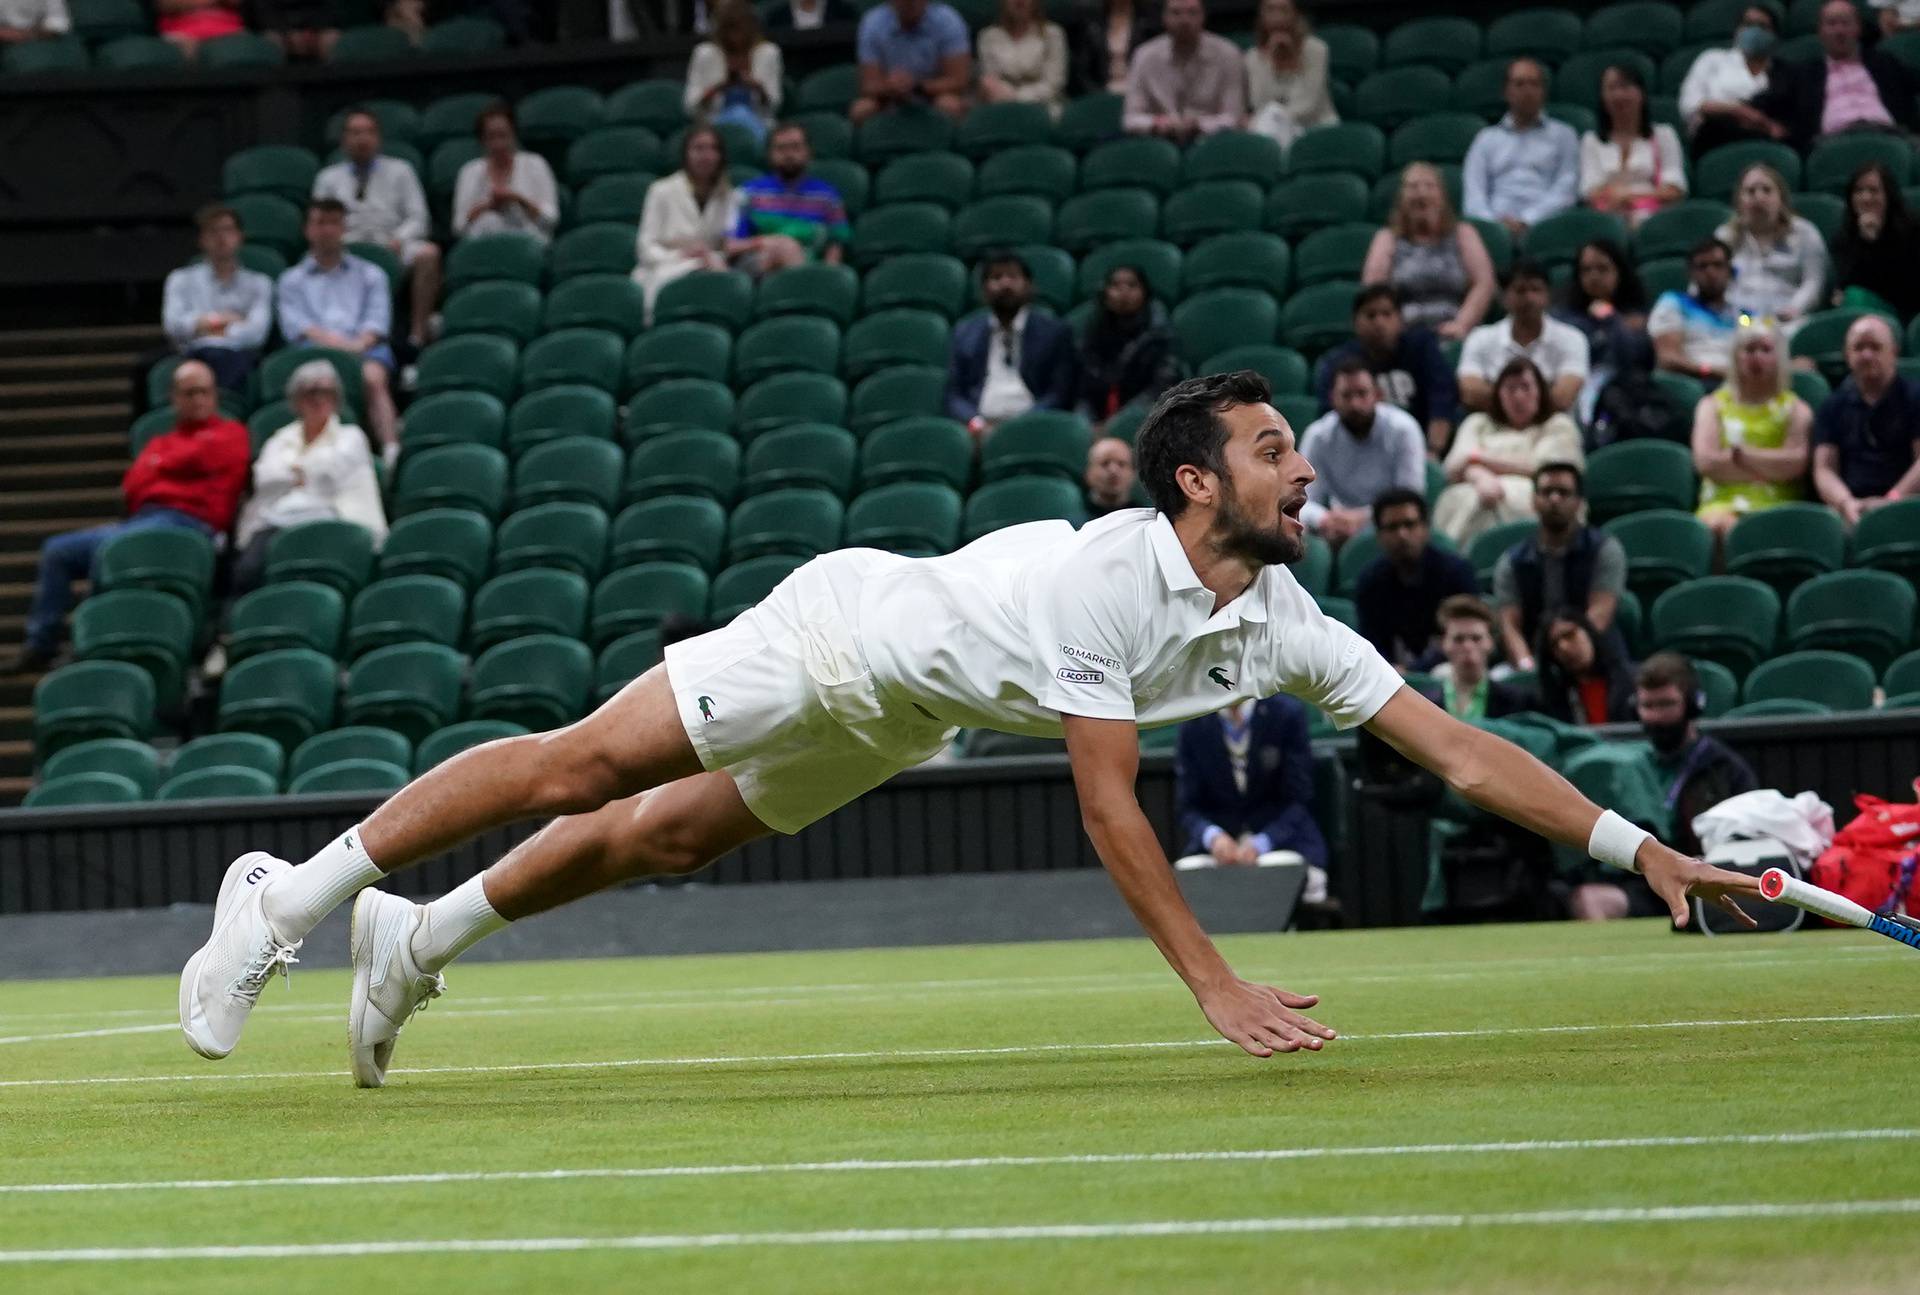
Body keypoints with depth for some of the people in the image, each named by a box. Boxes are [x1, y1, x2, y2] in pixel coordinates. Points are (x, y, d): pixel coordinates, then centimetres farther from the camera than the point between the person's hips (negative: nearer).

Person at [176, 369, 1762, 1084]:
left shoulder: (1285, 625, -14)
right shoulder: (1106, 575, -35)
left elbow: (1457, 747, -15)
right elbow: (1109, 807, -34)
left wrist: (1646, 849, -20)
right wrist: (1215, 986, -35)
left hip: (896, 720, 7)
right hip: (841, 630, -7)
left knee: (663, 840, 15)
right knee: (574, 767, -5)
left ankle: (416, 938, 32)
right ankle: (293, 894, 6)